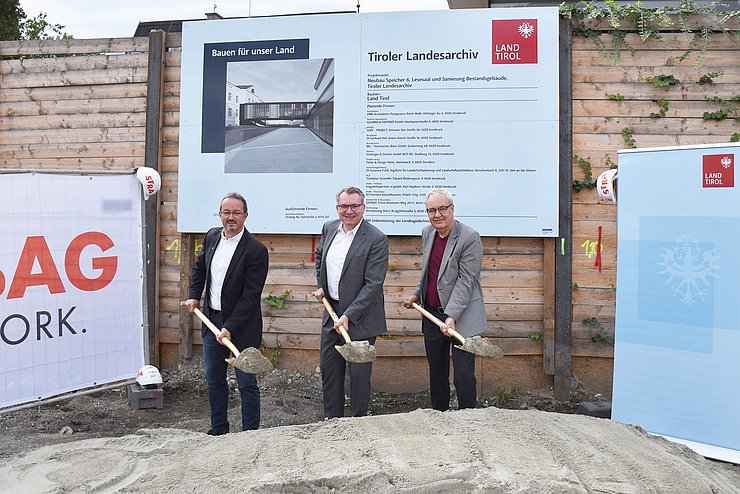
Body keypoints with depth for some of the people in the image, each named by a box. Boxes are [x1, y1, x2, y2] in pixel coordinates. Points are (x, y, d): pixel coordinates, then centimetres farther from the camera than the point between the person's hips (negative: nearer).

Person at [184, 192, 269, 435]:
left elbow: (250, 296, -20)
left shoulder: (256, 250, -18)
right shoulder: (212, 236, 3)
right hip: (212, 320, 7)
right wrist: (194, 296, 12)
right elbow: (200, 267, 22)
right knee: (214, 380, 17)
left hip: (241, 326, -7)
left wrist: (229, 328, -23)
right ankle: (218, 431, 34)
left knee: (246, 383, 4)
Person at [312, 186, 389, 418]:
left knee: (359, 374, 5)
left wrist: (349, 316, -23)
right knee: (328, 370, 16)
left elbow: (373, 284, -20)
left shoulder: (377, 239, -17)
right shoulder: (329, 228, 4)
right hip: (331, 311, 7)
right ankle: (332, 420, 33)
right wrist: (321, 285, 13)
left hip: (359, 316, -6)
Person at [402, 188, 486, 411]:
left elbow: (465, 281, -20)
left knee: (463, 375, -3)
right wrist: (417, 294, 14)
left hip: (461, 317, -7)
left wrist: (452, 315, -27)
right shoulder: (427, 233, 7)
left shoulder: (469, 237, -15)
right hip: (432, 314, 7)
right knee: (436, 372, 17)